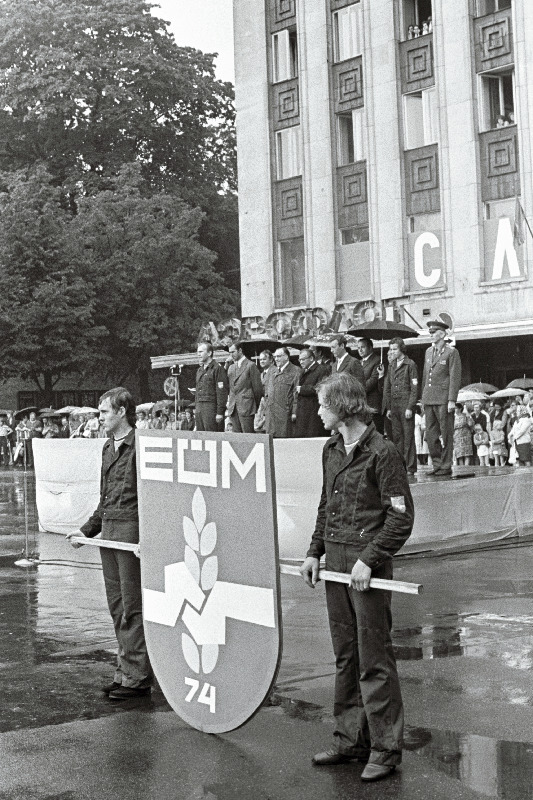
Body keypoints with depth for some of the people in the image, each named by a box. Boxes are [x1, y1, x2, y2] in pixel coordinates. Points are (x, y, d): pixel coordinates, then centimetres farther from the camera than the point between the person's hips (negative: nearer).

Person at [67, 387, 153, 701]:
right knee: (117, 607, 11)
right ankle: (127, 671, 20)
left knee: (133, 607, -3)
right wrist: (87, 531, 20)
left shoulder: (141, 446, -10)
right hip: (109, 533, 8)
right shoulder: (108, 448, 17)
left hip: (133, 532, -8)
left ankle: (136, 677, 4)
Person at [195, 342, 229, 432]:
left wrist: (220, 412, -17)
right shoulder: (200, 370, 19)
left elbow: (222, 392, -12)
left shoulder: (217, 369, -6)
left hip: (212, 407, -8)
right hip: (199, 408, 8)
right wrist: (197, 409, 16)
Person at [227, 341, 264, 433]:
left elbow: (257, 387, -2)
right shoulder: (231, 367, 18)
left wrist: (256, 404, 3)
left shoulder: (250, 365, -3)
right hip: (233, 408, 6)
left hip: (246, 407, -6)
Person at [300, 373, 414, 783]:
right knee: (345, 656, 13)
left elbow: (402, 517, -13)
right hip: (334, 558, 8)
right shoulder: (331, 449, 12)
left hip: (368, 562, -7)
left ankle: (386, 749, 8)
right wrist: (315, 552, 11)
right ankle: (350, 740, 23)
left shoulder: (382, 452, -12)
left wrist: (369, 559, -18)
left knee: (374, 658, -2)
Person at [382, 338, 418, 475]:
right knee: (396, 436, 5)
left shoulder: (410, 364, -4)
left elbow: (414, 388, -7)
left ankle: (410, 467, 0)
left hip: (406, 404, -6)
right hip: (394, 405, 6)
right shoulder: (391, 365, 15)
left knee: (408, 436, -4)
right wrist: (388, 407, 11)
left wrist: (410, 407, -12)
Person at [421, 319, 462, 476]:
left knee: (446, 434, 0)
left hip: (444, 400, -6)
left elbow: (455, 378, -8)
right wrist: (423, 397, 16)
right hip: (429, 398, 6)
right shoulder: (428, 351, 16)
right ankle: (437, 464, 15)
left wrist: (452, 400, -14)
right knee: (431, 434, 6)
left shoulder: (451, 352, -4)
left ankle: (446, 467, 5)